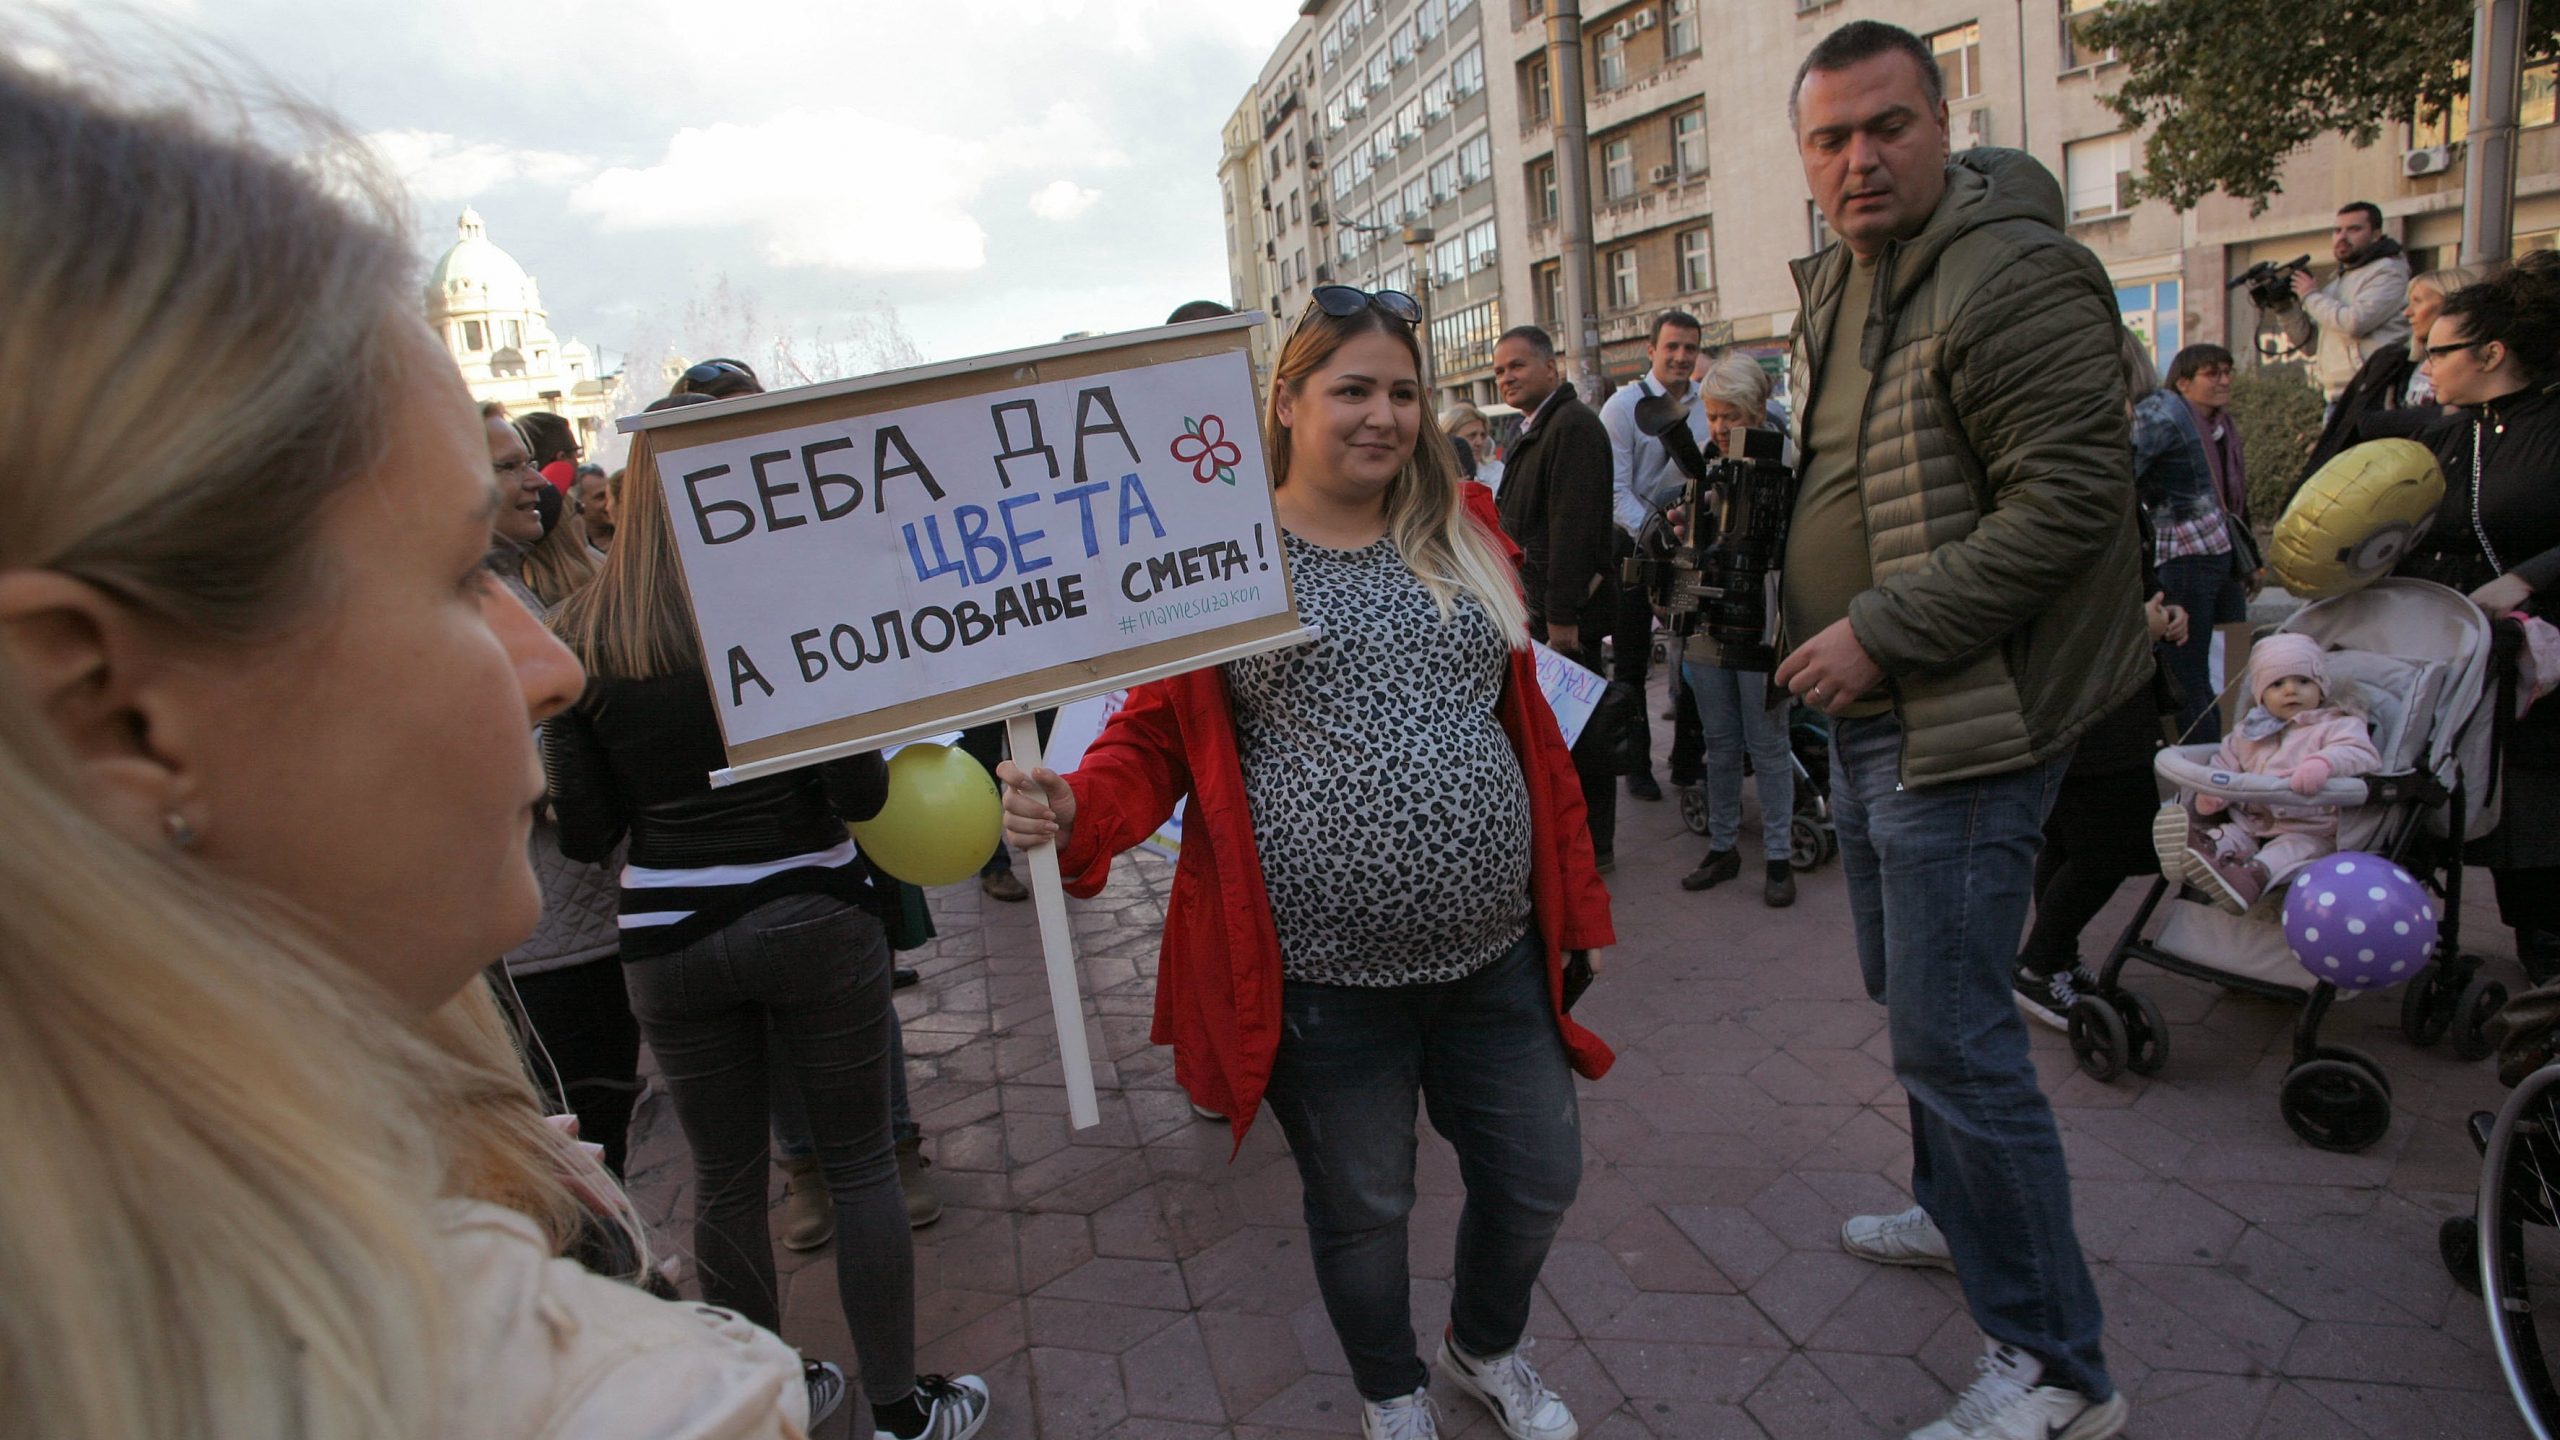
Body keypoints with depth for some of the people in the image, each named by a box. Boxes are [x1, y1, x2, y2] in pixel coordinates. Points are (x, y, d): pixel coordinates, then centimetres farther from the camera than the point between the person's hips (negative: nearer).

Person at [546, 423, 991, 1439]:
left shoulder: (574, 638, -3)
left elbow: (585, 833, -1)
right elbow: (860, 792, -14)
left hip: (670, 937, 3)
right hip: (811, 915, -2)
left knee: (724, 1181, 18)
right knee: (860, 1164, 12)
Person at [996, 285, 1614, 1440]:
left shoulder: (1464, 533, 6)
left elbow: (1528, 724, 10)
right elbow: (1156, 738, -4)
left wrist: (1572, 897, 11)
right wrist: (1079, 812, -25)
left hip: (1496, 954, 4)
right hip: (1322, 972, -4)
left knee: (1538, 1180, 18)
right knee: (1362, 1208, 16)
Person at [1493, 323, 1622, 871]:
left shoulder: (1573, 425, -15)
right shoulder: (1535, 429, 18)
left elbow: (1574, 528, -22)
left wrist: (1562, 616, -25)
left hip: (1568, 609, -10)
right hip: (1541, 605, 10)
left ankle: (1593, 847, 9)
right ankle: (1587, 841, 26)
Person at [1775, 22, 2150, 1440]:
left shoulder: (2015, 274, -15)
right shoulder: (1837, 286, 14)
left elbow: (2073, 496, -22)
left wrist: (1883, 632, -22)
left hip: (1964, 725, -10)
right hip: (1870, 717, 10)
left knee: (1951, 1033, -6)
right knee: (1911, 997, 21)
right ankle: (1958, 1211, 43)